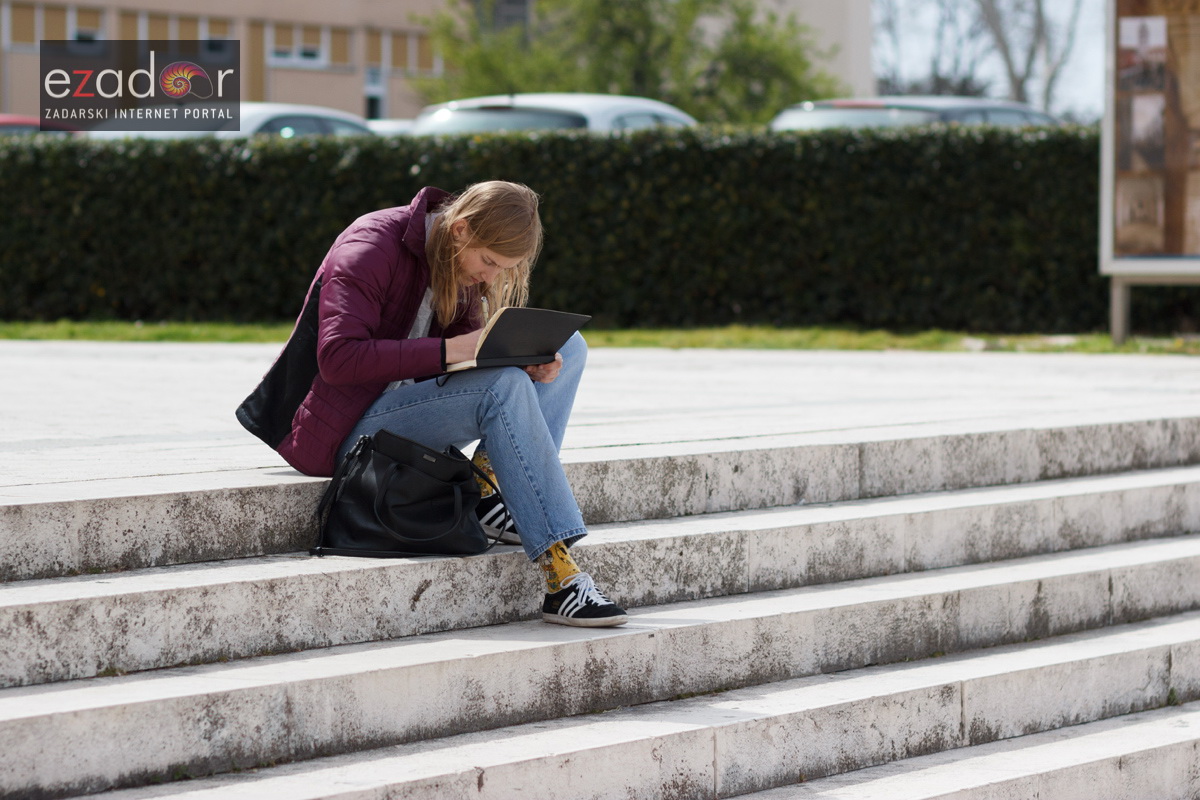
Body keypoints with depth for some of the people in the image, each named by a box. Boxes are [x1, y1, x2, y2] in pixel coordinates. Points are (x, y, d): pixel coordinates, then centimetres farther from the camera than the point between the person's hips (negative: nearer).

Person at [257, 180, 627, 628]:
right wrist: (446, 351, -32)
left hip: (414, 409, 9)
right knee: (504, 386, -32)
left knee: (568, 348, -2)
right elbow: (338, 358, -28)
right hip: (349, 431, -9)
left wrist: (527, 366, -13)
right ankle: (560, 578, -36)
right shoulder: (372, 248, -18)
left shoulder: (463, 262, 7)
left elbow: (472, 348, 9)